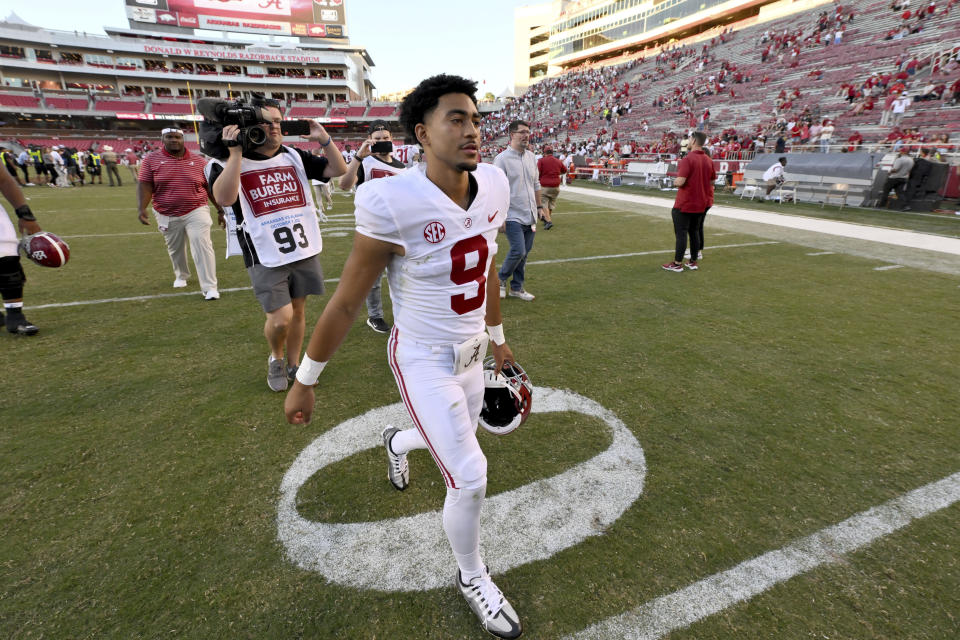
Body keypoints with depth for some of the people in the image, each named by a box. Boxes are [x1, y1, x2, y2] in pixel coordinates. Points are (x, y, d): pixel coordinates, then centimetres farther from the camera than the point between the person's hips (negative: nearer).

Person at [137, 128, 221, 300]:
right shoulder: (152, 159, 1)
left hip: (196, 212, -2)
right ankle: (181, 275, 44)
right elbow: (145, 185, -4)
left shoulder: (198, 161, 2)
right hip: (167, 215, 2)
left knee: (202, 246, -14)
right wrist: (141, 208, -17)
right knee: (174, 250, 17)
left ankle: (209, 287, -12)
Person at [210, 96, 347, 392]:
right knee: (280, 317, -9)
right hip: (266, 258, -4)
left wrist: (324, 139, -6)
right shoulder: (229, 163, -4)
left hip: (305, 251, 4)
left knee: (297, 311, 12)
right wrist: (236, 151, -24)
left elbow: (339, 170, 7)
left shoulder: (294, 157, 8)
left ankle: (294, 365, 30)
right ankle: (276, 359, 23)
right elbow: (224, 198, -23)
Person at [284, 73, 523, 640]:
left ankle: (399, 442, 63)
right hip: (424, 360, -6)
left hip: (471, 353, 7)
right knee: (470, 478, -5)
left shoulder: (493, 187, -5)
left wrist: (498, 337, 20)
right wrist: (305, 382, -6)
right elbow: (347, 301, -15)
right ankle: (472, 577, 30)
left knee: (456, 446, 25)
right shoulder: (394, 203, -24)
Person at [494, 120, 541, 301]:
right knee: (518, 251, -13)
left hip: (530, 216, 7)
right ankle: (501, 279, 12)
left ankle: (516, 287, 22)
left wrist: (539, 206, 20)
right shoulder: (502, 159, -8)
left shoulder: (531, 157, 13)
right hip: (513, 216, -7)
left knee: (524, 253, 9)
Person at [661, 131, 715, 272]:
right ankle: (693, 262, 20)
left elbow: (680, 181, -24)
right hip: (701, 204, 7)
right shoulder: (708, 160, 6)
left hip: (684, 204, -7)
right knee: (694, 232, 14)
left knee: (681, 233, -2)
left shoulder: (687, 159, -17)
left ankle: (677, 264, 2)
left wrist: (674, 182, -3)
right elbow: (712, 181, 13)